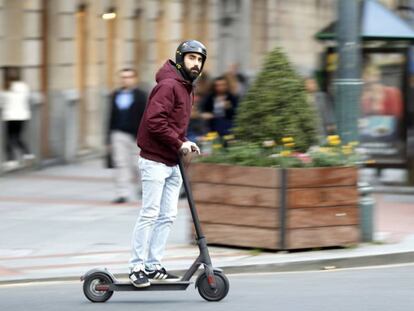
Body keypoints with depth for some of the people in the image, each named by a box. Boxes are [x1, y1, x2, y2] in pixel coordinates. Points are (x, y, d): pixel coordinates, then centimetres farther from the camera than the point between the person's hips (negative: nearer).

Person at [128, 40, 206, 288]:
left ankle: (154, 266, 11)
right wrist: (179, 144, -17)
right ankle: (138, 267, -4)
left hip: (173, 163, 9)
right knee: (150, 214, -8)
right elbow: (155, 121, -23)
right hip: (155, 161, -9)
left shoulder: (186, 88, 17)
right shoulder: (168, 85, -14)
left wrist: (185, 144, 6)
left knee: (168, 216, 7)